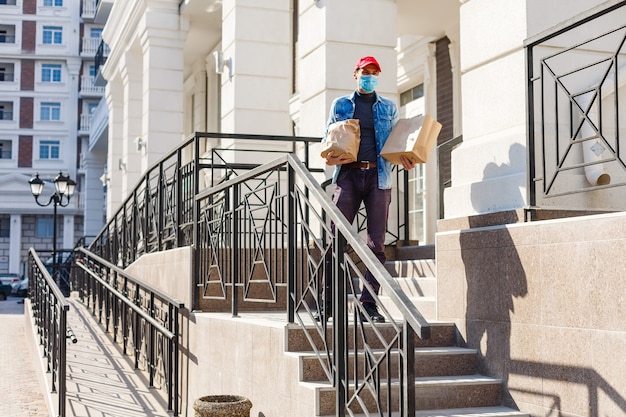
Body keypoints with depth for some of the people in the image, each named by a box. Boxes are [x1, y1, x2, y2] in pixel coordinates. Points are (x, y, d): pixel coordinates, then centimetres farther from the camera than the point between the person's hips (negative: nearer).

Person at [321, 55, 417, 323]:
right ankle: (328, 301, -2)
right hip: (348, 174, -1)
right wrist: (329, 157, -7)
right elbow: (328, 139, 15)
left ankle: (369, 303, 1)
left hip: (378, 176, 1)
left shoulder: (388, 107, 18)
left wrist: (405, 159, -4)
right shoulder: (340, 105, 16)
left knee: (376, 244, -3)